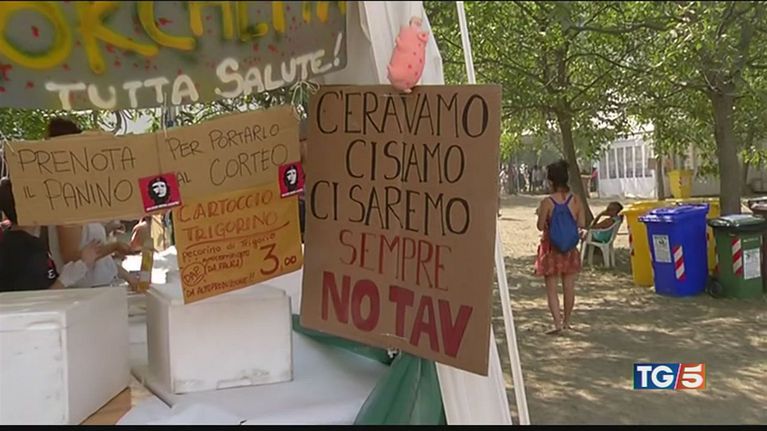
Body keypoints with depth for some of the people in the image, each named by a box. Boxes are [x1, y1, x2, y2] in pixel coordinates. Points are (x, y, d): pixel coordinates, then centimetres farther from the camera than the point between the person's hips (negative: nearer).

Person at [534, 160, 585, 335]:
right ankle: (566, 321, 26)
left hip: (551, 248, -4)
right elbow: (582, 223, -2)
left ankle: (558, 322, -6)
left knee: (551, 288, 3)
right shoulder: (576, 200, -5)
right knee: (569, 286, 14)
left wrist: (540, 214, 5)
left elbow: (541, 226, -13)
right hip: (570, 248, 4)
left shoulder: (547, 202, -16)